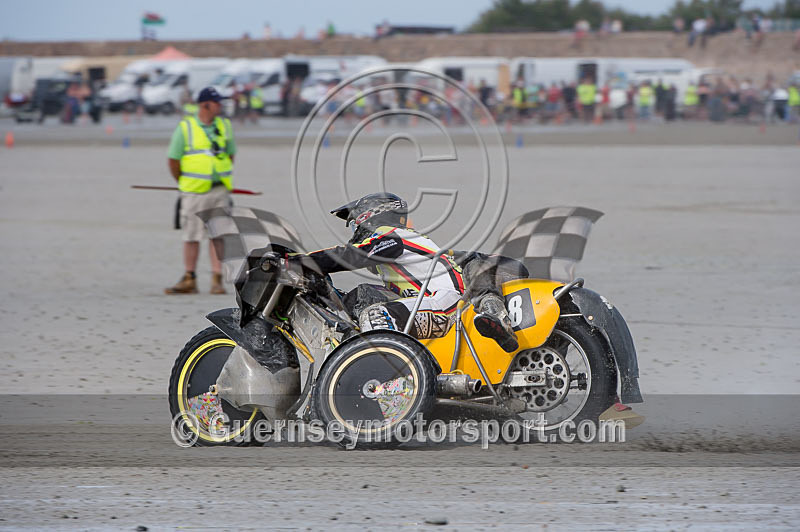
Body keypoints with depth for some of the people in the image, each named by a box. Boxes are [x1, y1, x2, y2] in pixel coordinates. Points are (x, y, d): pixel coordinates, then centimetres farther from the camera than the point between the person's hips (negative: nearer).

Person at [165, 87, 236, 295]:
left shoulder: (224, 126, 7)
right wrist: (184, 183, 5)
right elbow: (173, 159, -1)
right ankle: (189, 281, 11)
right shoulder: (185, 128, -5)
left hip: (220, 190, 3)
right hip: (195, 192, -3)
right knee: (191, 236, 3)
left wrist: (222, 178, 12)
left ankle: (217, 280, 4)